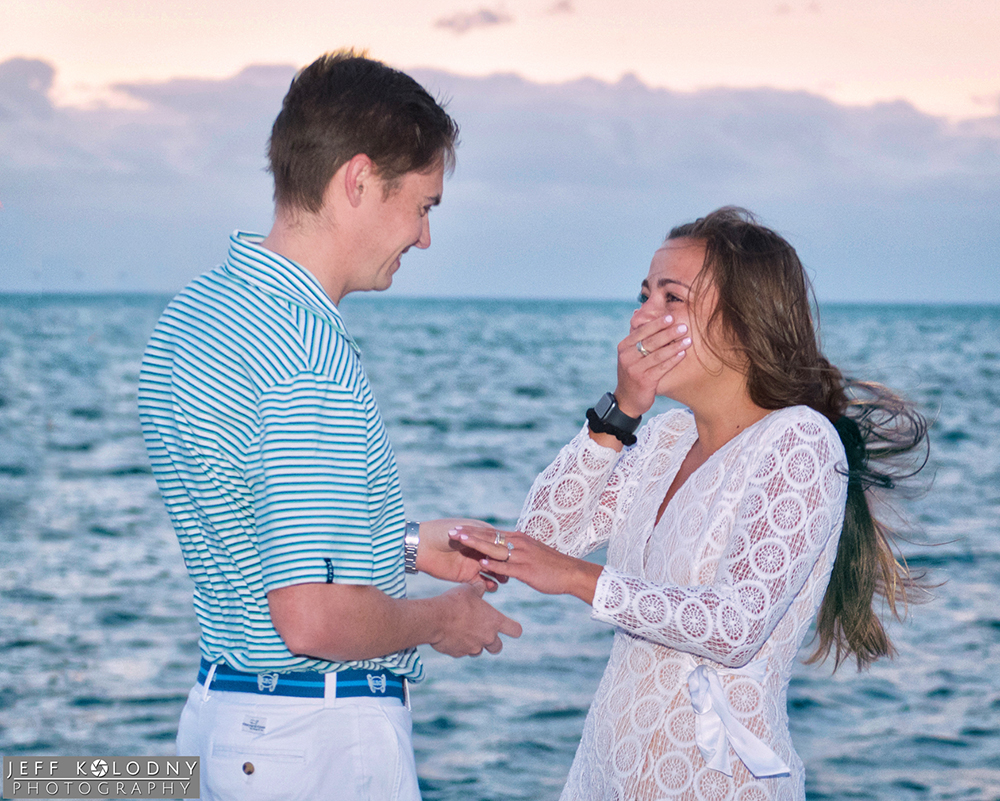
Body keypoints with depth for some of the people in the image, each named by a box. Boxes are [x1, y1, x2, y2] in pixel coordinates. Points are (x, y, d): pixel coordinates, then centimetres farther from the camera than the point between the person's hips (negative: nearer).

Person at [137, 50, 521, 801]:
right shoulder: (310, 360, -24)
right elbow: (315, 619, -27)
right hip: (325, 740, -9)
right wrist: (437, 619, -9)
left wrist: (405, 545, 16)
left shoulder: (195, 310, 6)